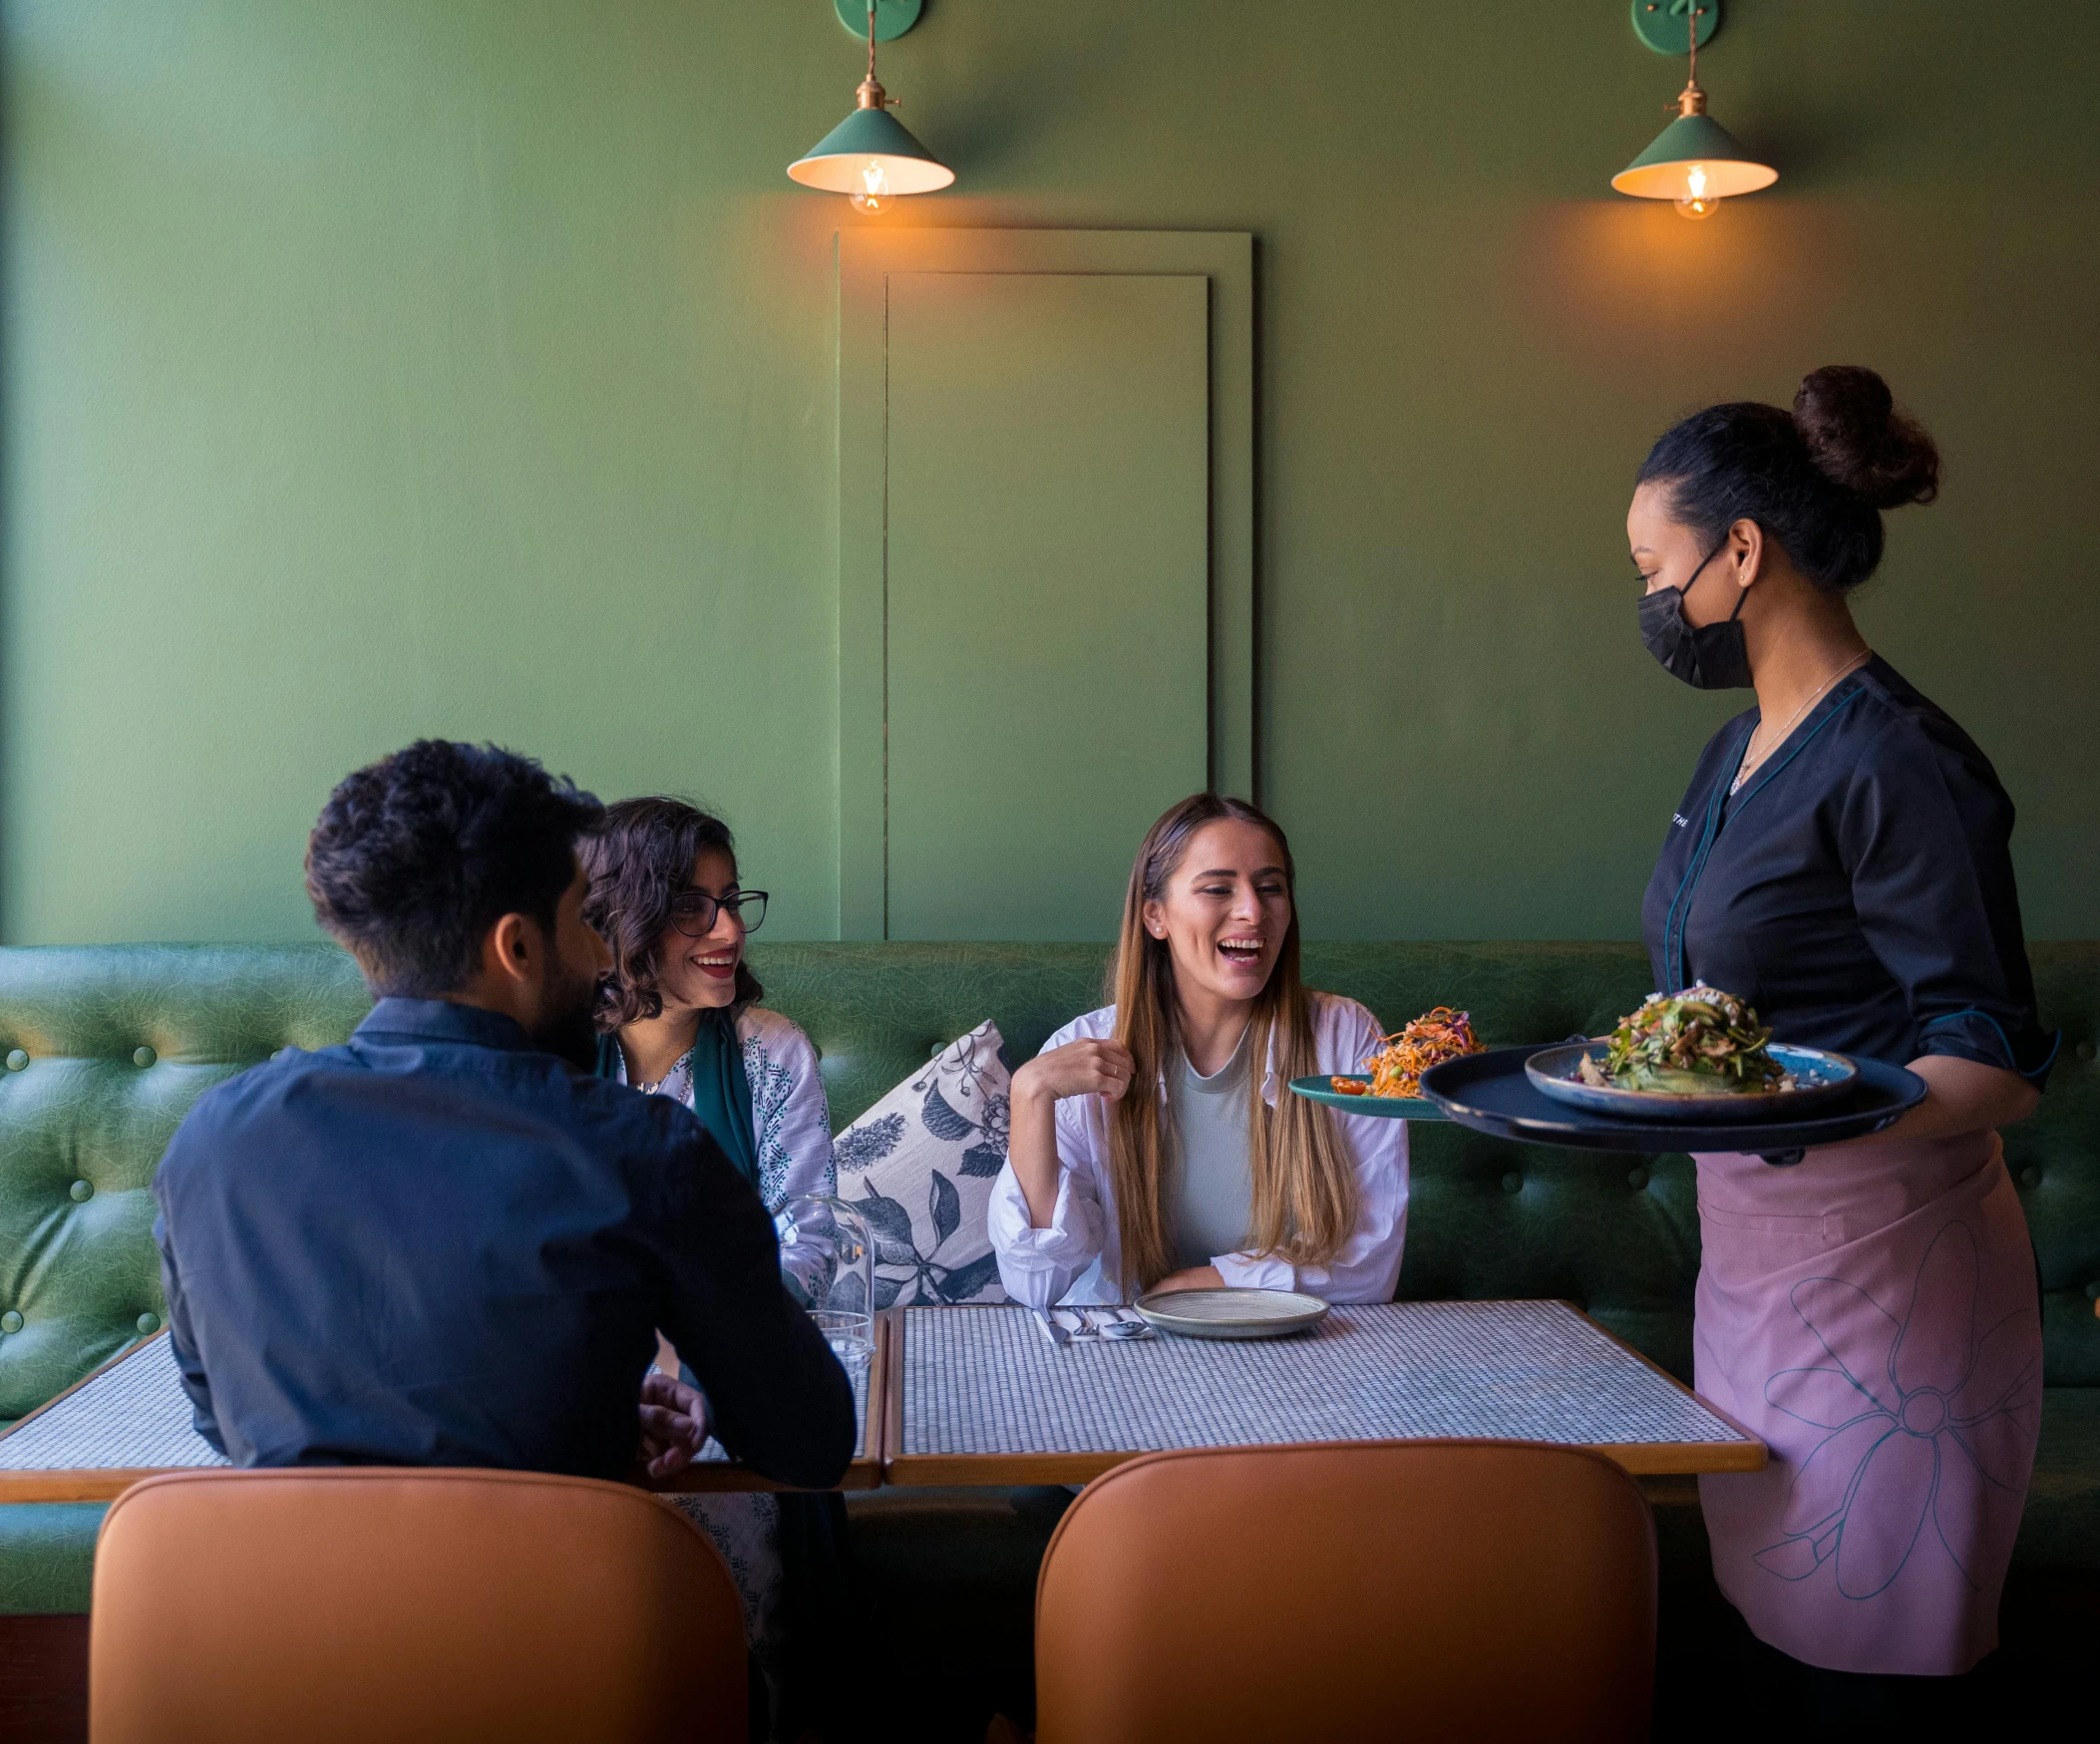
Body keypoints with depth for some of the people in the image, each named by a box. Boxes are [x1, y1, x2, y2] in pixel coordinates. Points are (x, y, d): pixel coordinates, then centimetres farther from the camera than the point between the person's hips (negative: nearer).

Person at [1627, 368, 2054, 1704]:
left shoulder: (1896, 764, -17)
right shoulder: (1738, 753, 12)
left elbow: (1998, 1063, -19)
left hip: (1885, 1258, -9)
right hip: (1754, 1243, 9)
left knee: (1873, 1657, 0)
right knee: (1776, 1625, 15)